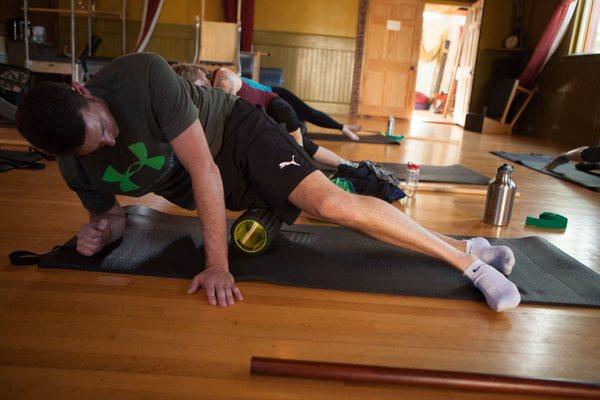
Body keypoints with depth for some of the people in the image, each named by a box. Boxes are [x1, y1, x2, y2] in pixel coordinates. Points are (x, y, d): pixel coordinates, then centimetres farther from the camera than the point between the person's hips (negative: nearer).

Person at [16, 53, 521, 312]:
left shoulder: (141, 74, -30)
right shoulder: (76, 169, -12)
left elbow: (204, 168, -29)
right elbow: (110, 214, 8)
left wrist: (218, 265, -27)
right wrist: (99, 233, -19)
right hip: (193, 189, 6)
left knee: (331, 202, -25)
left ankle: (465, 252, -12)